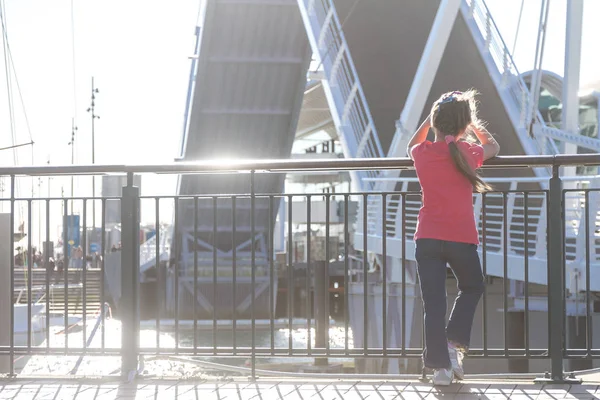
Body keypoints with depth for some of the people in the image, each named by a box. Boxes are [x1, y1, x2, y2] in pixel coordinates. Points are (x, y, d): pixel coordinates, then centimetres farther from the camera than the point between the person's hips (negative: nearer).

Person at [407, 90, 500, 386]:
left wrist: (431, 118, 25)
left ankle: (440, 366, 2)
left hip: (427, 239, 1)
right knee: (472, 288, 24)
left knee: (433, 303, 4)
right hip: (461, 238, -1)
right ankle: (455, 344, 11)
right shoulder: (468, 153, -3)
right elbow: (493, 147, 20)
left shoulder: (422, 153, 1)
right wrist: (472, 123, 26)